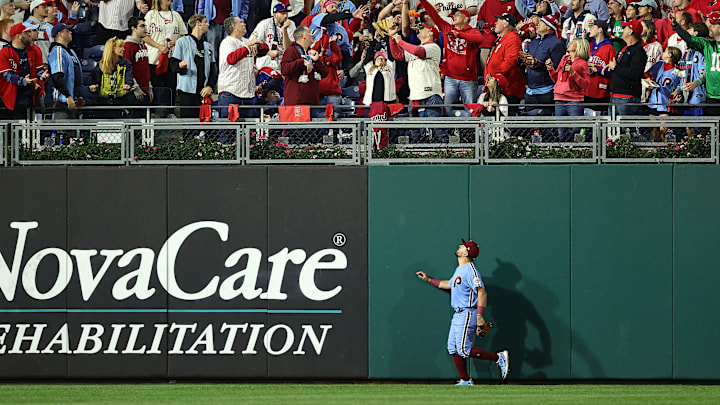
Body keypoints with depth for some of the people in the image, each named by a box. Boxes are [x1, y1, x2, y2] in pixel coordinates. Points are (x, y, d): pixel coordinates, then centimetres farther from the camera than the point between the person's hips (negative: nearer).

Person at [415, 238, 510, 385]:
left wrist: (480, 315, -32)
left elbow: (482, 292, -24)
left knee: (463, 350, -11)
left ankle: (499, 358, -5)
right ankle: (465, 381, 13)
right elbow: (449, 284, 35)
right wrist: (429, 279, 38)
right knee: (453, 349, 8)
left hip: (467, 315, -10)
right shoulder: (459, 270, 15)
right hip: (458, 315, 10)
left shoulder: (470, 270, -16)